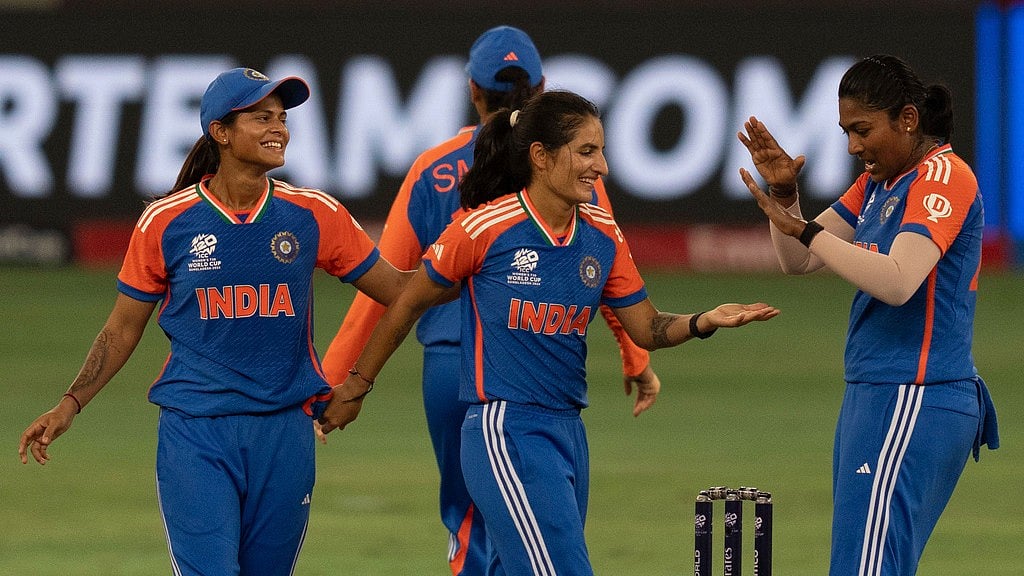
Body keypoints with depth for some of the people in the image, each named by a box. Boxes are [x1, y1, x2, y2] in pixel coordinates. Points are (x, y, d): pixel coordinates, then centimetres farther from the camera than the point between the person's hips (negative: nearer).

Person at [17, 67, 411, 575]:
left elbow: (398, 289, 6)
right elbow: (122, 329, 6)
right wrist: (70, 405, -3)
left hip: (283, 432, 2)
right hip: (194, 433, -2)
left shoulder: (313, 215, 2)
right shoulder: (166, 222, -1)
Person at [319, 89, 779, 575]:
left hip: (567, 434, 7)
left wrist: (704, 322, -8)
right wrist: (356, 385, 9)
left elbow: (646, 328, 12)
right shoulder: (485, 228, -10)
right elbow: (408, 303, 1)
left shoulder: (602, 236, 7)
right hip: (505, 436, -7)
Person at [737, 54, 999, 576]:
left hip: (914, 405, -10)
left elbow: (896, 282, -24)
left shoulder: (942, 176, -11)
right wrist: (784, 195, 1)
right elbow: (797, 261, 19)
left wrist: (805, 229, -19)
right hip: (874, 396, 10)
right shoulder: (877, 184, 17)